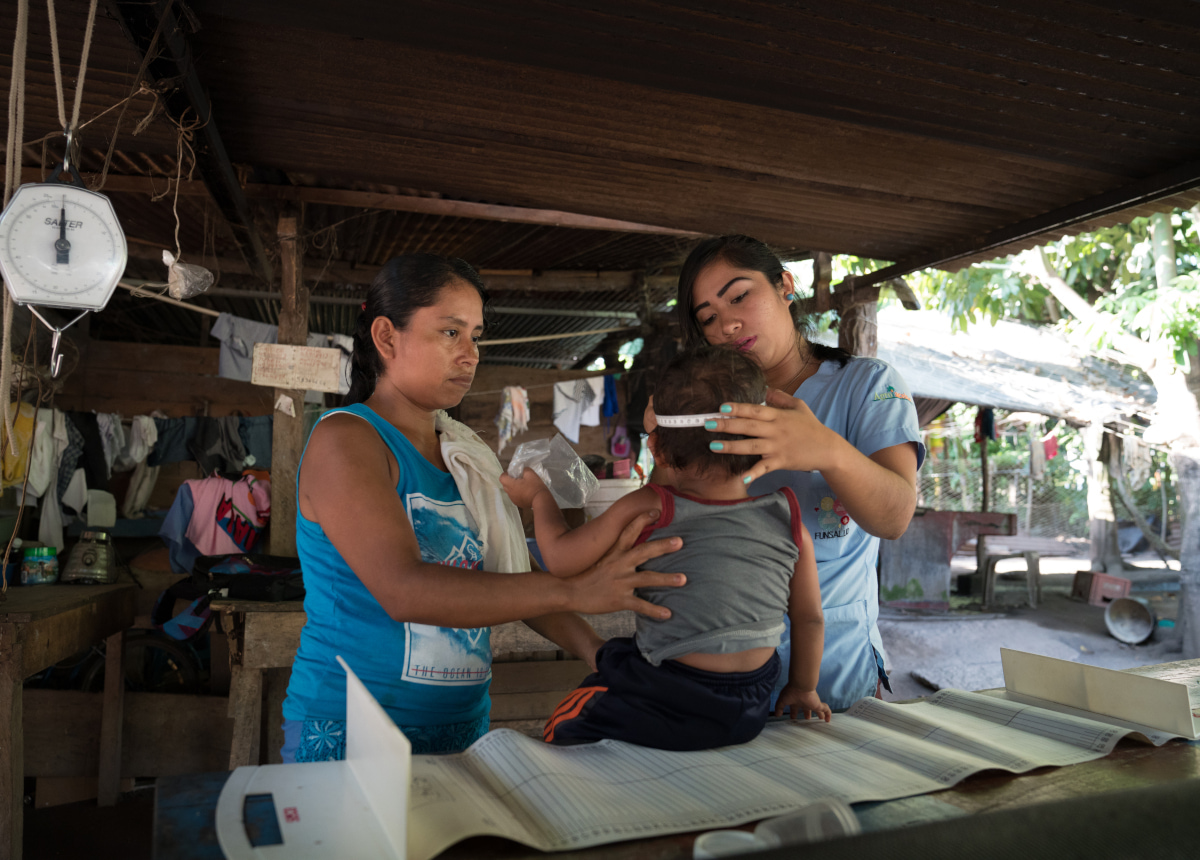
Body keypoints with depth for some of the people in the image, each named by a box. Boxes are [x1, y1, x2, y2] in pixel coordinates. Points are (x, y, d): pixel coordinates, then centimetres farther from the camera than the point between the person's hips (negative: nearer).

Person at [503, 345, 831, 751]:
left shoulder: (646, 512, -14)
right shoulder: (788, 517, -6)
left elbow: (562, 558, -5)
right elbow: (809, 618, 4)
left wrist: (539, 496, 13)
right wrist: (803, 689, 22)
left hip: (658, 708, -4)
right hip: (748, 711, 5)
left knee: (561, 728, 20)